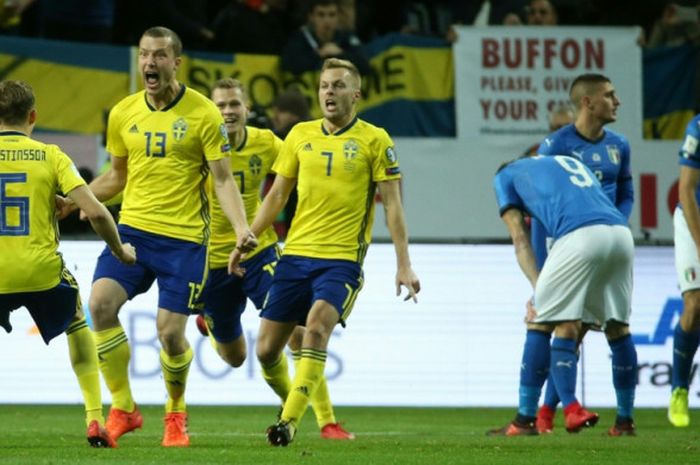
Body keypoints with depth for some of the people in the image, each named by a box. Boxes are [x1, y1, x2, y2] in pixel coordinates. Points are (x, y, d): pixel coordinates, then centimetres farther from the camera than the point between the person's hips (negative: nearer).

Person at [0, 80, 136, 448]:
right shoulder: (50, 156, 0)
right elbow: (95, 212, -8)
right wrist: (119, 251, 9)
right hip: (44, 271, 1)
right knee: (76, 322, 30)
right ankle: (94, 418, 19)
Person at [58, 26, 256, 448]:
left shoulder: (203, 114, -6)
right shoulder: (123, 114, 7)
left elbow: (223, 180, -5)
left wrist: (241, 227, -21)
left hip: (183, 238, -4)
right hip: (132, 228, 4)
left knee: (170, 330, -7)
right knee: (101, 303, -18)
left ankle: (176, 414, 21)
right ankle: (123, 408, -5)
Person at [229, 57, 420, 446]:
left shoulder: (374, 140, -1)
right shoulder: (300, 135, 10)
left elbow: (392, 204, -2)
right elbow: (276, 195, 18)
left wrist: (403, 264, -6)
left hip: (342, 258, -4)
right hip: (296, 254, 5)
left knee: (317, 326, -28)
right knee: (266, 349, 1)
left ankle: (290, 421, -26)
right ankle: (290, 400, 30)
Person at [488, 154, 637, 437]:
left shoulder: (506, 176, 26)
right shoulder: (571, 162, 40)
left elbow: (520, 240, 17)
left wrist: (539, 288, 9)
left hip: (580, 235, -5)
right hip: (621, 232, 5)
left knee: (540, 323, 6)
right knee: (618, 327, 17)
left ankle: (526, 419, 7)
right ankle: (625, 421, 21)